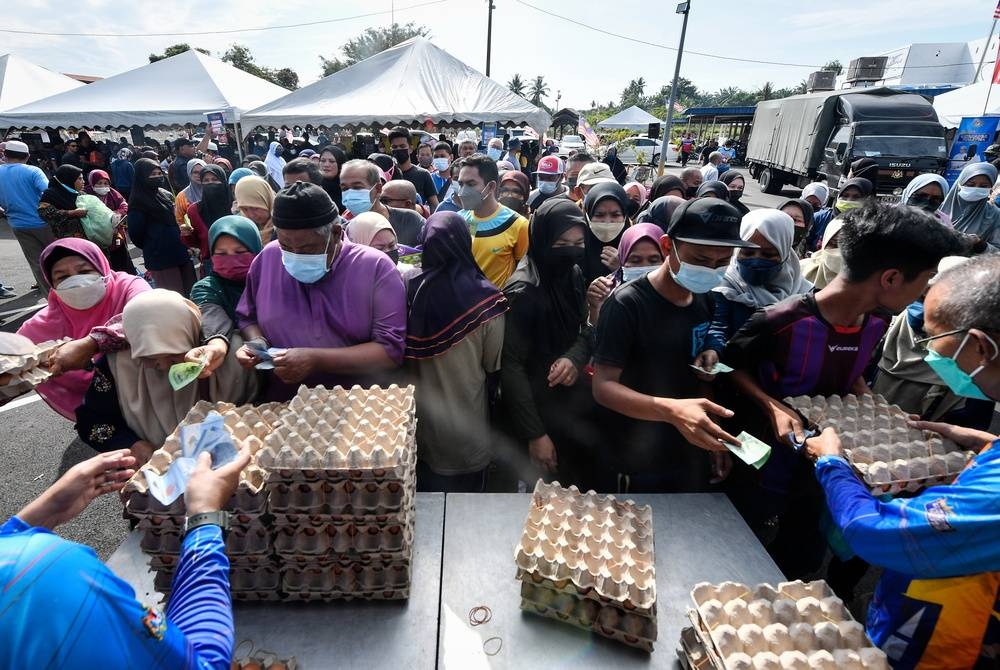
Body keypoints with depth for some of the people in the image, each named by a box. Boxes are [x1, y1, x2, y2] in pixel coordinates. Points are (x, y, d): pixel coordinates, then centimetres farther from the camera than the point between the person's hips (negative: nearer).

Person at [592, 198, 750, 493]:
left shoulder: (704, 301, 1)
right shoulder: (627, 304, -22)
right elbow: (603, 386, -25)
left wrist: (712, 436, 7)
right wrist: (671, 410, -40)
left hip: (690, 460, 7)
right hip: (634, 467, -6)